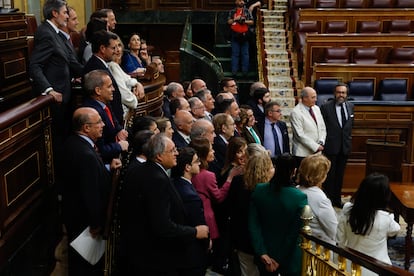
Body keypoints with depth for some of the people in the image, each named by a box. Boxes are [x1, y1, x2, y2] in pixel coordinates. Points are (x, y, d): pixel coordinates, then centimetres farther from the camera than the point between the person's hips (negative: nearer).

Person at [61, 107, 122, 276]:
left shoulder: (72, 142, -2)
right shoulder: (86, 155, -32)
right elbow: (91, 194, -29)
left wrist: (108, 168, -2)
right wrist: (96, 225, -17)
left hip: (72, 210, 9)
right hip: (84, 219, -9)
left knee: (77, 260, 27)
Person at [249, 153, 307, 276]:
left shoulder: (258, 190, -12)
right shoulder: (300, 198, -21)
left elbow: (253, 225, -12)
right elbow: (294, 233, -18)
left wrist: (263, 254, -11)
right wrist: (279, 260, -11)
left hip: (265, 254, 3)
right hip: (290, 259, -3)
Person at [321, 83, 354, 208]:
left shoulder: (351, 106, 6)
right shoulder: (326, 107, -10)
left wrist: (349, 138, 11)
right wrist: (323, 143, -8)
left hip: (345, 146, 5)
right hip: (330, 146, -5)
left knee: (340, 175, 14)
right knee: (329, 175, 2)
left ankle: (337, 199, 26)